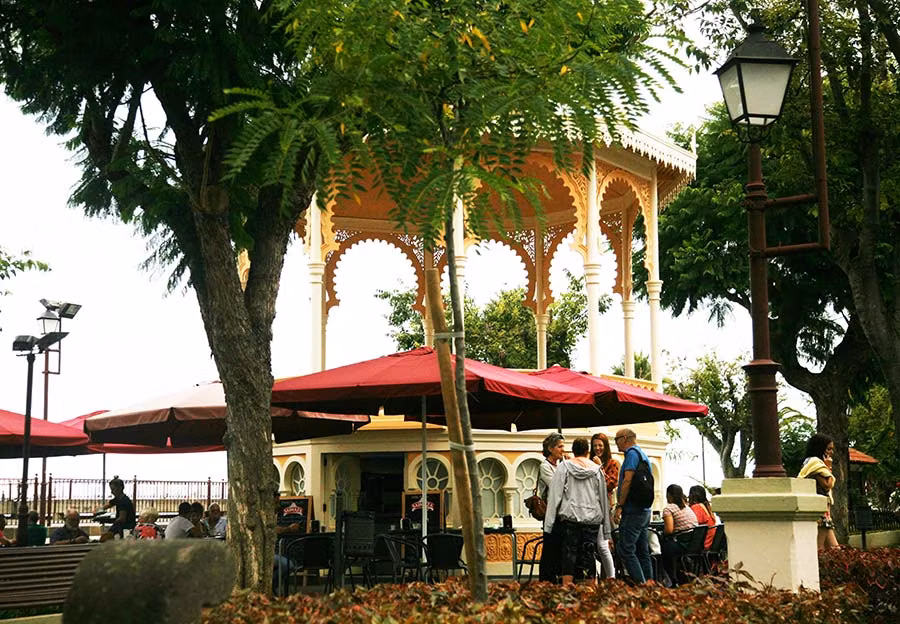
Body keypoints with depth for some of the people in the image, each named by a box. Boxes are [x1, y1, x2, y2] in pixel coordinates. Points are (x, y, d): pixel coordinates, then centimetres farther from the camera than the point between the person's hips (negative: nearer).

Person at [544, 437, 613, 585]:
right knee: (588, 555, 5)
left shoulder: (564, 467, 2)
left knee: (569, 552, -1)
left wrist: (549, 524, -1)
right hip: (592, 518, 2)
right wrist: (607, 531, 17)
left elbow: (555, 495, -2)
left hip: (570, 517, -2)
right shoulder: (597, 470, 8)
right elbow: (604, 499, 12)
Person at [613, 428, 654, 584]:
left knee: (625, 549, -11)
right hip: (645, 510, 10)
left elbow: (628, 480, -19)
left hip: (633, 511, -10)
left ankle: (641, 585, -16)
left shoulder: (632, 453, -9)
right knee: (643, 550, 10)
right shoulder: (642, 454, 21)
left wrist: (619, 506, -18)